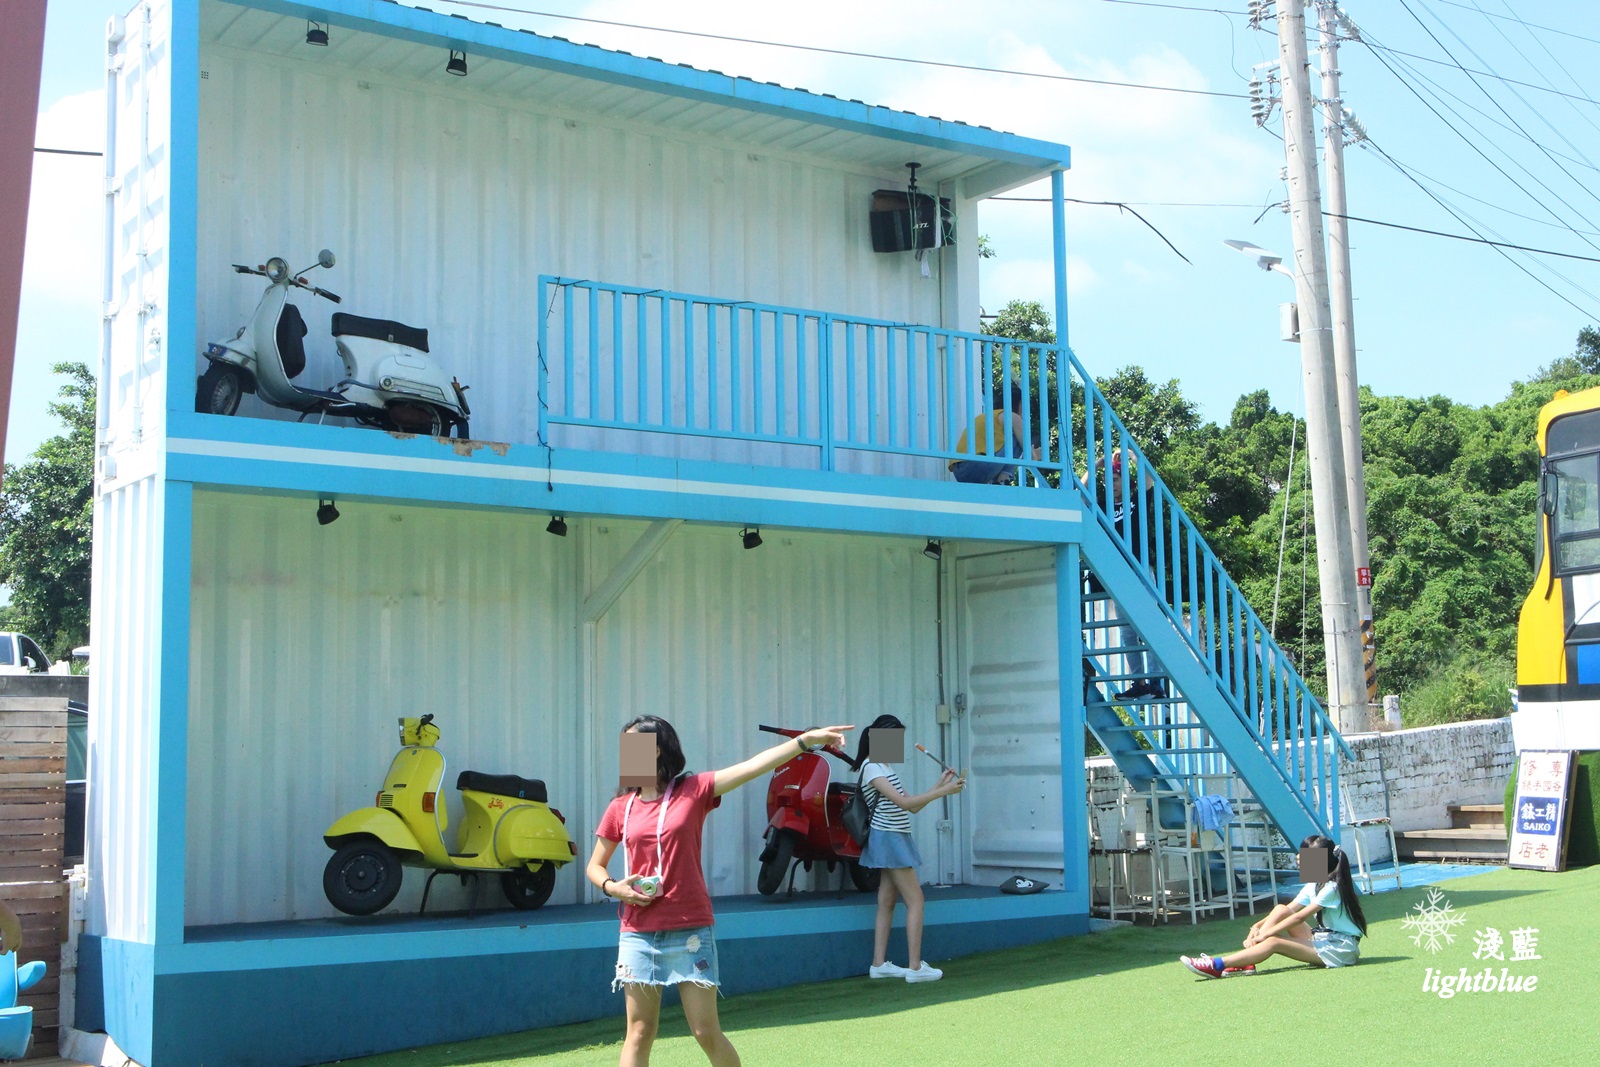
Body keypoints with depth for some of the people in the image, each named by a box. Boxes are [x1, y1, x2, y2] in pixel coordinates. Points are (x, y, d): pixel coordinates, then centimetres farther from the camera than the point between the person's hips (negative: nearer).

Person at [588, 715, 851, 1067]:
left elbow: (754, 766, -11)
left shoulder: (694, 790, -2)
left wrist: (807, 739, -20)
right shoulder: (620, 807, 5)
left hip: (690, 932, -2)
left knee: (707, 1033, 0)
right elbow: (595, 866, 16)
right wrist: (612, 887, -6)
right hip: (639, 934, 2)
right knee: (640, 1032, 5)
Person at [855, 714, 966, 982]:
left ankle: (879, 964, 11)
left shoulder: (885, 768, 16)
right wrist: (942, 792, -21)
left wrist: (940, 785, 7)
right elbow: (903, 802, -22)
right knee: (915, 899, -9)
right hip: (888, 839, -9)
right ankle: (915, 967, -9)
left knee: (887, 902, 9)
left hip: (895, 839, 9)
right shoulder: (871, 767, -13)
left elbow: (913, 808, 14)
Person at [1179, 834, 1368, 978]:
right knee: (1281, 909, -8)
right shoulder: (1312, 886, 11)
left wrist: (1266, 933, -21)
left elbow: (1300, 917, -22)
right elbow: (1289, 911, 5)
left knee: (1273, 942, -24)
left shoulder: (1331, 887, -18)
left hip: (1341, 948, -9)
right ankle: (1246, 962, -18)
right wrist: (1258, 926, -10)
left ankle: (1217, 965, -30)